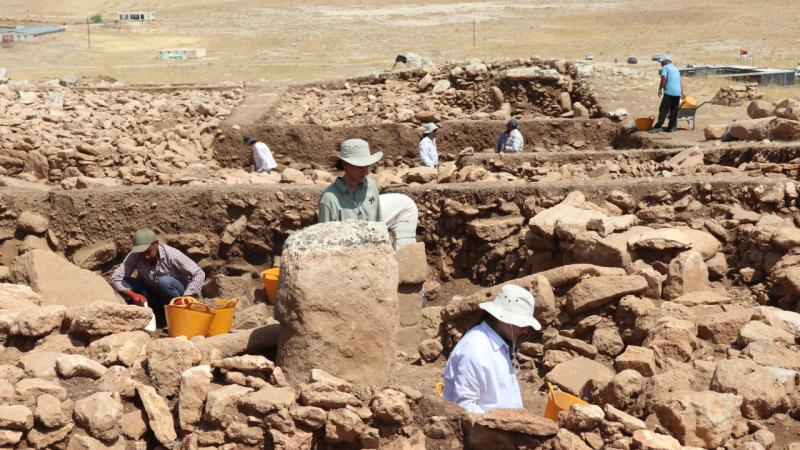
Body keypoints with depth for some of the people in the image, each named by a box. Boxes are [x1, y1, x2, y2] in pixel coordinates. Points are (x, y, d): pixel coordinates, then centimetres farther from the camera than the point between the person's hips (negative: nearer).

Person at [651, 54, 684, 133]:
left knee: (663, 110, -7)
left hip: (669, 92, -7)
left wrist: (660, 89, -8)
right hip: (678, 93, 7)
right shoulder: (676, 69, 24)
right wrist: (682, 93, 35)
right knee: (674, 111, 10)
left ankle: (658, 126, -11)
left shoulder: (665, 67, 1)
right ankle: (672, 127, 11)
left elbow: (664, 79, -13)